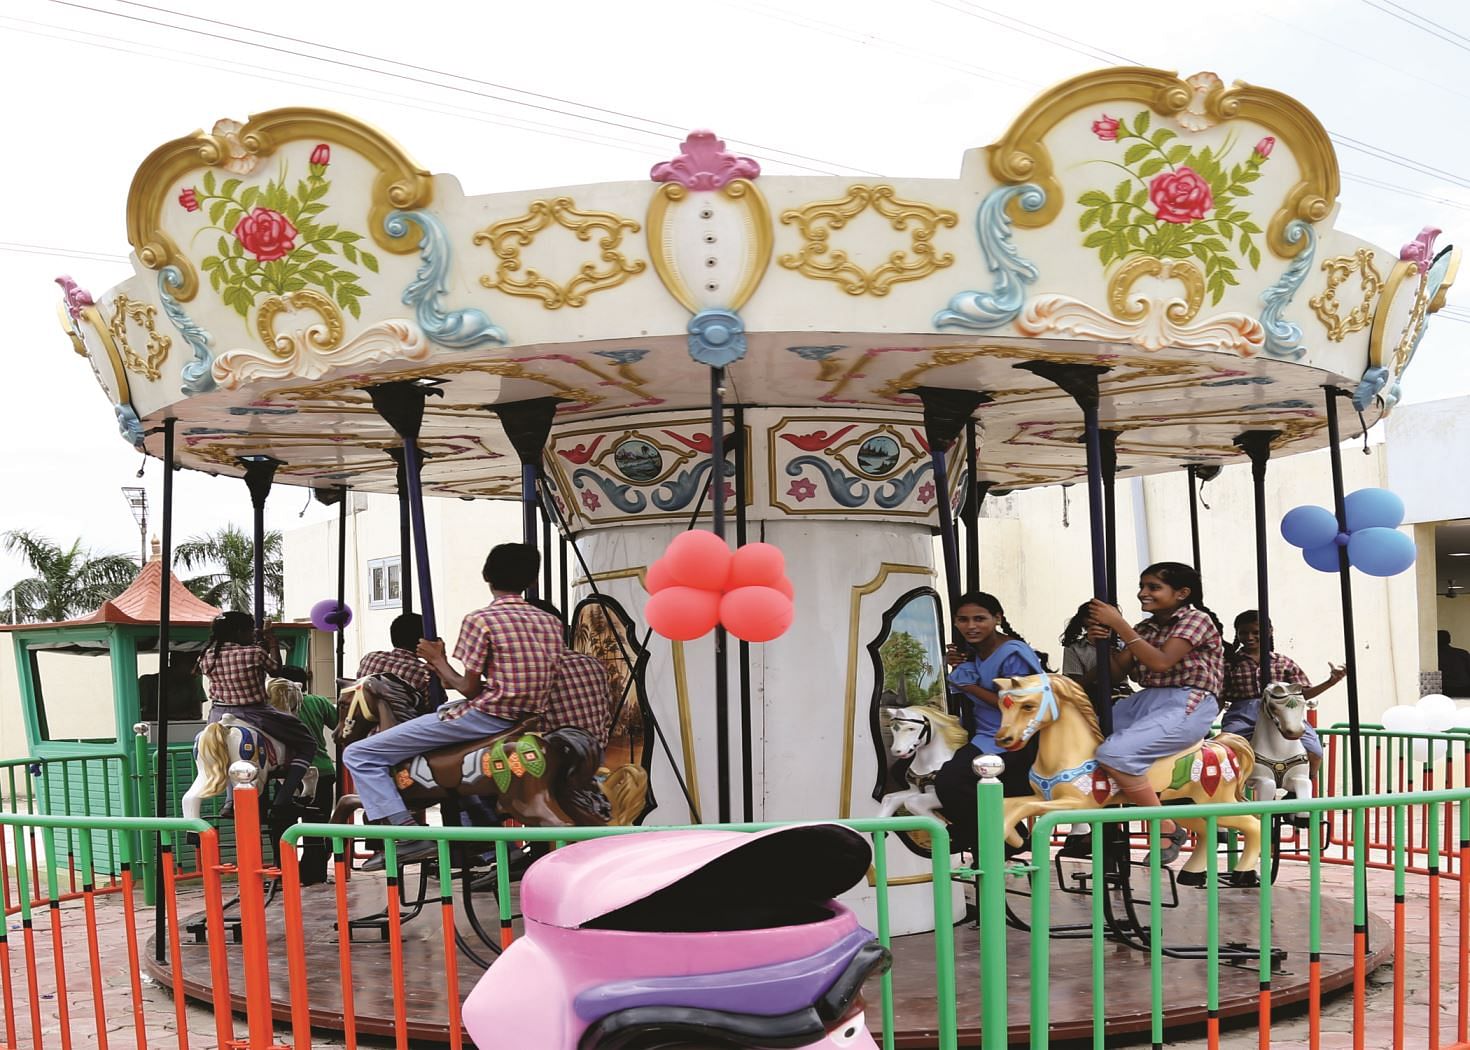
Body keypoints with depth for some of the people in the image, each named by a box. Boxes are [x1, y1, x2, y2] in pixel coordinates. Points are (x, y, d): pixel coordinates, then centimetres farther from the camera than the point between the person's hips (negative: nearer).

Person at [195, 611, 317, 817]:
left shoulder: (207, 657, -2)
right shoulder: (255, 653, -15)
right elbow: (276, 669, 3)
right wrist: (273, 644, 15)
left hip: (219, 717, 5)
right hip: (254, 714, -5)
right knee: (306, 744, 11)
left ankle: (232, 801, 23)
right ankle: (284, 799, 0)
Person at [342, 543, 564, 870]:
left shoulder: (480, 620, -8)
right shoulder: (551, 622, 10)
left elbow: (469, 689, -9)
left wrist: (439, 661, 9)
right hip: (529, 719, 7)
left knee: (359, 755, -1)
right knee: (445, 708, 39)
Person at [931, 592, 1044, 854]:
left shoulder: (1013, 654, -13)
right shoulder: (971, 653, 12)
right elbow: (965, 702, 21)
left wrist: (972, 688, -13)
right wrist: (955, 668, 3)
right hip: (985, 736, 9)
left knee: (949, 781, -24)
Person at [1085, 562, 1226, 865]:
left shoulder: (1197, 619, -5)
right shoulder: (1144, 629, 15)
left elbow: (1161, 662, -19)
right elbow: (1117, 672, 11)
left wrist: (1118, 624, -19)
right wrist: (1102, 641, -8)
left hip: (1187, 706, -8)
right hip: (1145, 701, 8)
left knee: (1114, 752, -28)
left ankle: (1167, 829, -16)